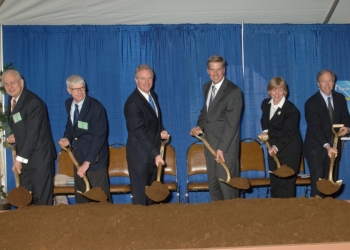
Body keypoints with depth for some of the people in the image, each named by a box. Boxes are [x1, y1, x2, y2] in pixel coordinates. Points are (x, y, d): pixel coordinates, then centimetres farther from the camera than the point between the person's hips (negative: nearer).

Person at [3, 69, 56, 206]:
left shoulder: (33, 102, -19)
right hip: (25, 156, 8)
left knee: (42, 199, 0)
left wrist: (20, 158, -20)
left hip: (39, 156, -8)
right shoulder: (12, 100, 9)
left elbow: (32, 133, -21)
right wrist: (15, 136, 1)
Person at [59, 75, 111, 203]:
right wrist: (67, 137, -3)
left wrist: (87, 162, -28)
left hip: (94, 157, -7)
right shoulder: (69, 103, 3)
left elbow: (99, 136, -24)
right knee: (80, 194, 15)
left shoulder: (96, 107, -19)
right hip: (78, 155, 7)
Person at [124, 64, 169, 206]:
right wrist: (155, 154, -25)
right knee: (141, 196, 1)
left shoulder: (153, 96, 8)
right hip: (140, 155, -8)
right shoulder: (132, 103, -19)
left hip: (154, 153, 8)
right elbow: (140, 133, -23)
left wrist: (161, 132, -1)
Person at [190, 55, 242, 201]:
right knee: (213, 185, 12)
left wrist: (222, 148, -20)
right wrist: (200, 126, 3)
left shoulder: (233, 91, -13)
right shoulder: (206, 87, 10)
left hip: (226, 146, -7)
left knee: (227, 186, -1)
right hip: (210, 144, 7)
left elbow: (232, 124, -16)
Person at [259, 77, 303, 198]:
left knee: (287, 182, -3)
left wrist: (277, 147, -35)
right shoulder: (265, 104, 3)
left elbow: (288, 133, -22)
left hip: (289, 150, -7)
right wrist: (265, 131, 0)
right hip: (273, 148, 7)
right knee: (274, 181, 13)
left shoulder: (291, 109, -18)